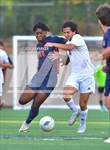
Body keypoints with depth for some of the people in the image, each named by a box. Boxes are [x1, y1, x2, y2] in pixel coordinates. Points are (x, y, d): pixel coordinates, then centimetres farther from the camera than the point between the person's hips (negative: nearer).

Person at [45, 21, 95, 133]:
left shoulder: (78, 38, -12)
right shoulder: (68, 43, 13)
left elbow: (69, 47, -31)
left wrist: (53, 45, -25)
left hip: (86, 75, -6)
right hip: (74, 75, 6)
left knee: (82, 104, 1)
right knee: (66, 94, -22)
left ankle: (83, 124, 25)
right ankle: (75, 112, 6)